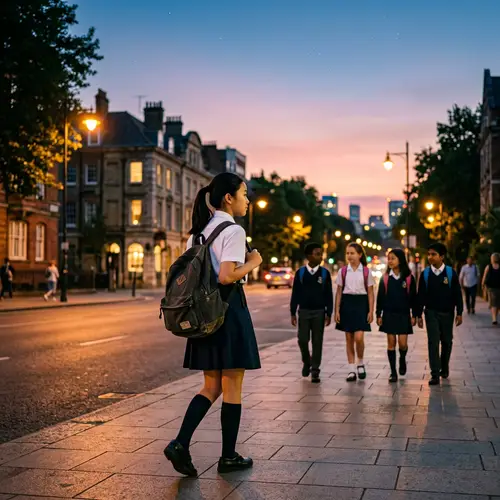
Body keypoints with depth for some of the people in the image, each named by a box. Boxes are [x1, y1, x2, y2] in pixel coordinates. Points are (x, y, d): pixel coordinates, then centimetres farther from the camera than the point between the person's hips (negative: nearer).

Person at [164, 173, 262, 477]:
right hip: (229, 309, -8)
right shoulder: (234, 231, -12)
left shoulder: (199, 231, 13)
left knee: (212, 386, 14)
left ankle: (181, 444, 1)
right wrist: (252, 262, -8)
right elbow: (227, 276, -22)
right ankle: (229, 457, 14)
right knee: (232, 387, 4)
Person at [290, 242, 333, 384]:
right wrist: (293, 313, 2)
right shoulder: (300, 273, 0)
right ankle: (306, 362, 27)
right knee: (302, 339, -2)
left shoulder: (325, 273, 0)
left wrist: (329, 313, -1)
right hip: (304, 311, 0)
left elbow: (329, 295, 3)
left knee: (317, 341, 1)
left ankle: (315, 370, 10)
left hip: (319, 312, 0)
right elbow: (295, 294, 4)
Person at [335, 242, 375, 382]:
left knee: (358, 338, -12)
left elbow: (370, 293, 2)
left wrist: (371, 311, -4)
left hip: (361, 304, -2)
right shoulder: (343, 271, 4)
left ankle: (360, 363, 13)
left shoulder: (366, 271, 0)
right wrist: (337, 311, 1)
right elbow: (339, 292, 6)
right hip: (347, 304, 2)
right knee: (349, 339, 4)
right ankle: (352, 370, 11)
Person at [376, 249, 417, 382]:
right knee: (391, 343, 2)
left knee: (402, 343, -5)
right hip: (389, 314, 1)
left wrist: (414, 315, -1)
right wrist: (378, 315, 0)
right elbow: (380, 297, 4)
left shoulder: (409, 278, -2)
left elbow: (413, 297, 1)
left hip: (404, 314, -1)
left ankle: (402, 359, 29)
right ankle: (393, 372, 9)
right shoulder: (385, 278, 2)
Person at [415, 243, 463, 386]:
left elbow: (457, 294, -1)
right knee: (433, 342, -6)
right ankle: (435, 374, -6)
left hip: (447, 313, 0)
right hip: (431, 312, 0)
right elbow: (421, 295, 1)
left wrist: (459, 313, -3)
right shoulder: (425, 273, -3)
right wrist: (419, 315, 0)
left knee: (446, 341, 13)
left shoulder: (450, 272, -6)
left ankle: (444, 367, 34)